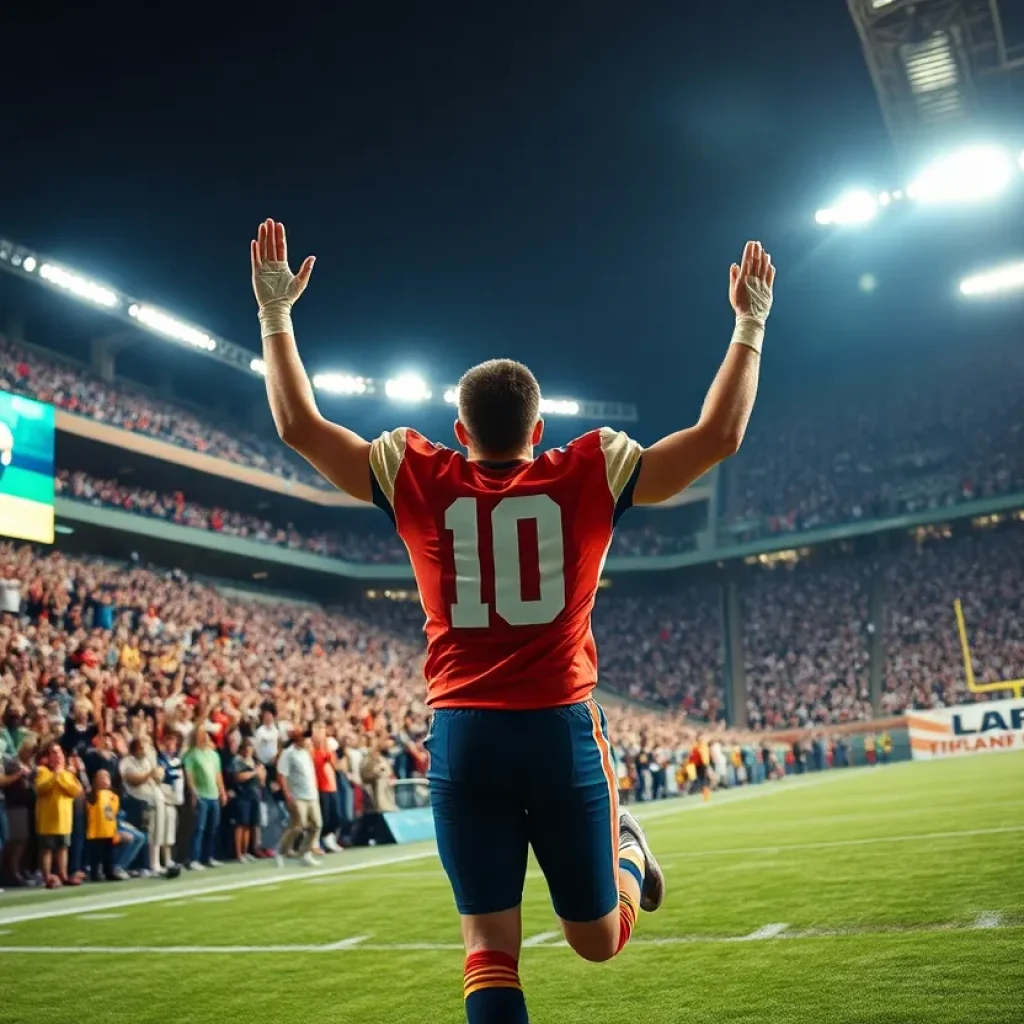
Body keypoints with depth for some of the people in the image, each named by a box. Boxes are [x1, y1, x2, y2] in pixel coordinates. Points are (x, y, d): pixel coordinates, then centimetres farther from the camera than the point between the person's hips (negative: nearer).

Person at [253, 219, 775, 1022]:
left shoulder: (422, 482, 3)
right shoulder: (587, 477, 2)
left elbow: (299, 424, 9)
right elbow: (720, 435, 4)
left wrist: (276, 312, 18)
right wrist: (750, 323, 15)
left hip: (463, 736, 1)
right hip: (564, 729, -1)